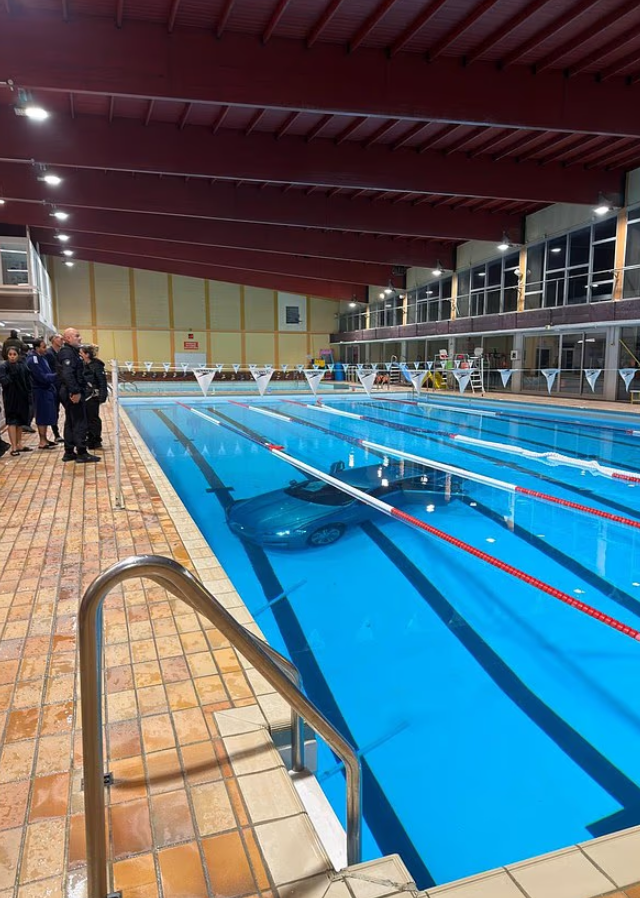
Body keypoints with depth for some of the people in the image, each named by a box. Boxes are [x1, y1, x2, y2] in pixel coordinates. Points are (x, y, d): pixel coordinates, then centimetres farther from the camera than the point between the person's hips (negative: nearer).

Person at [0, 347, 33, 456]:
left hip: (22, 397, 5)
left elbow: (28, 381, 8)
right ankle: (14, 447, -2)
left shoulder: (22, 366, 4)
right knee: (12, 421, -3)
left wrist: (29, 393, 2)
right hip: (10, 398, -5)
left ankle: (19, 445, 23)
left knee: (20, 421, 12)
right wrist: (11, 375, -29)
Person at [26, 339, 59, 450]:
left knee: (47, 416, 14)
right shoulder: (33, 360, -17)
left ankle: (44, 439, 23)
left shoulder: (42, 357, 9)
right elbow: (42, 377, -21)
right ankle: (42, 442, 5)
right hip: (41, 391, -8)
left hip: (48, 389, 8)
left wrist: (53, 386, 4)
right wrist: (57, 375, -17)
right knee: (42, 417, -2)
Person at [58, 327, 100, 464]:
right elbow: (67, 374, -25)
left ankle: (69, 452, 19)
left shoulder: (71, 351, 16)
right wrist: (75, 392, -26)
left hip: (71, 393, 10)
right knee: (80, 423, -5)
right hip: (74, 394, -10)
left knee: (70, 422, 13)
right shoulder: (68, 352, -14)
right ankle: (81, 453, -1)